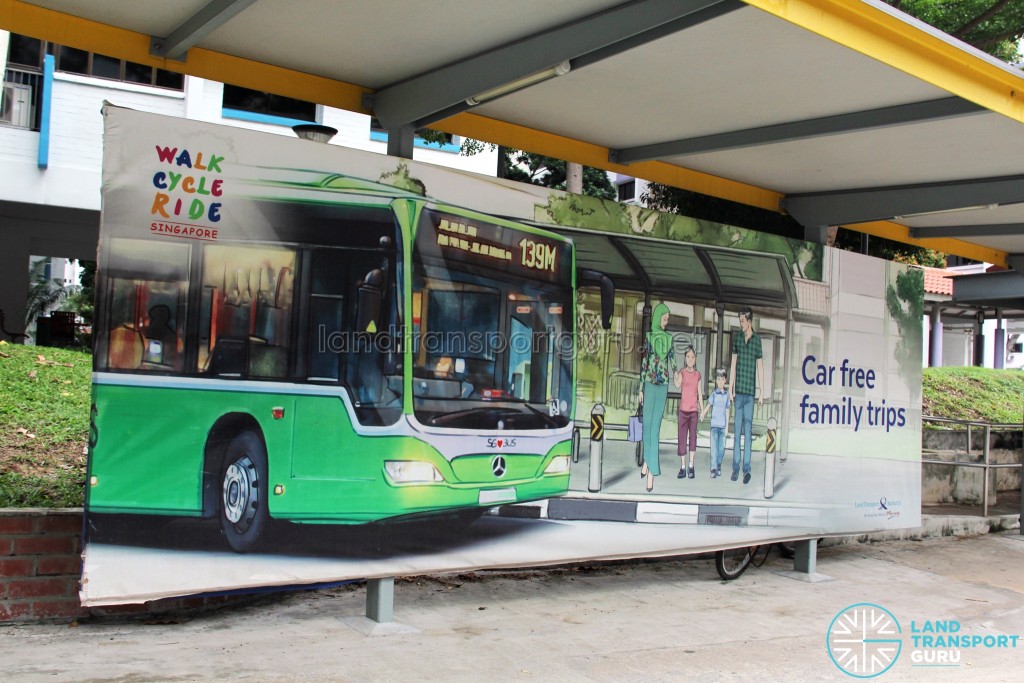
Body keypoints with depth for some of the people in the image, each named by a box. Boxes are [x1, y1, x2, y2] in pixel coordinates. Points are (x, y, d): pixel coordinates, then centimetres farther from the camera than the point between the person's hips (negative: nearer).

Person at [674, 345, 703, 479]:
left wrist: (702, 409, 9)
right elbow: (677, 384, -20)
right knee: (682, 437, 1)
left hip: (694, 409, 1)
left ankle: (691, 465, -2)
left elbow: (700, 393, 10)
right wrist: (675, 372, -30)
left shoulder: (698, 374, 6)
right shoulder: (682, 372, 0)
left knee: (693, 434, -6)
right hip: (683, 409, -1)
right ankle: (683, 467, 5)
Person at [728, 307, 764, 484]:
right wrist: (730, 387, 5)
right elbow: (733, 363, 9)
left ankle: (746, 468, -1)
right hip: (739, 390, 2)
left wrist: (761, 392, -1)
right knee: (737, 429, 5)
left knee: (747, 428, -2)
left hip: (750, 391, -2)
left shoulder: (757, 340, 0)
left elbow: (760, 366, 1)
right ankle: (736, 467, 8)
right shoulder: (737, 338, 7)